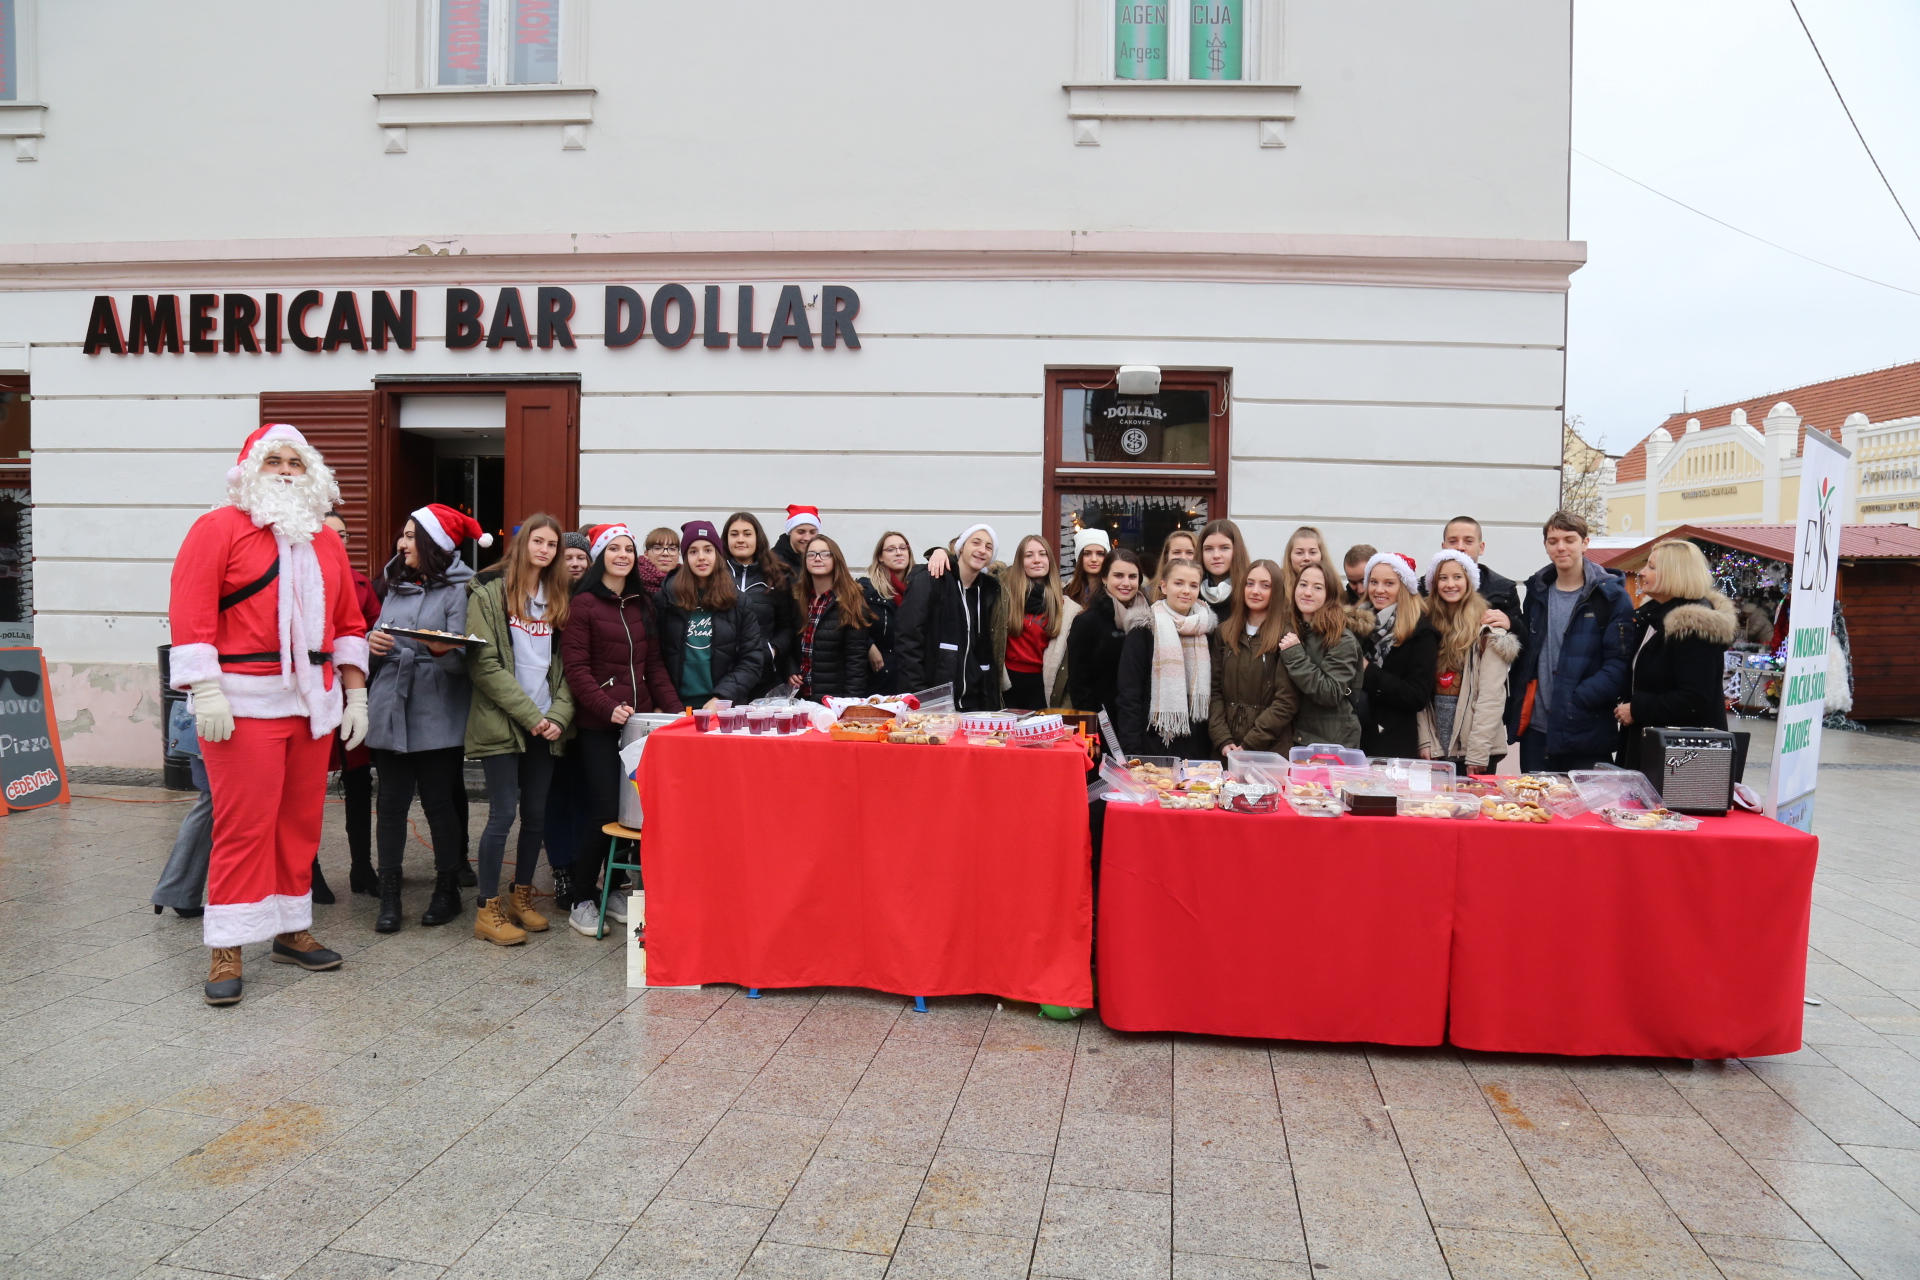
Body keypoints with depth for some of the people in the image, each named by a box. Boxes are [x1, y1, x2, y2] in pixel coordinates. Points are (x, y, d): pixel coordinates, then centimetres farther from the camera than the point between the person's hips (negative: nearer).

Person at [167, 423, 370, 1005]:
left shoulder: (325, 542, 16)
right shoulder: (219, 528, -1)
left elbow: (348, 623, 16)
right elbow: (190, 612, -10)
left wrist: (355, 694, 11)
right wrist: (205, 691, -17)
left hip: (314, 704, 6)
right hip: (245, 703, -5)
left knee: (300, 821, 11)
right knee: (243, 825, -4)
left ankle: (291, 932, 22)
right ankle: (225, 951, 6)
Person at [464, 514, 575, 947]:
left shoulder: (559, 599, 13)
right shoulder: (488, 596, -2)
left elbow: (566, 666, 11)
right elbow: (483, 666, -10)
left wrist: (558, 715, -5)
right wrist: (530, 715, -14)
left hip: (545, 727, 5)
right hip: (501, 725, -5)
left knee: (536, 814, 9)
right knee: (503, 814, -4)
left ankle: (521, 896, 24)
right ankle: (489, 909, 6)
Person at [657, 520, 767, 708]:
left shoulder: (738, 599, 1)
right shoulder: (667, 597, 1)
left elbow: (752, 660, -1)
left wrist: (721, 697, -11)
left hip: (725, 708, 0)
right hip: (677, 707, 0)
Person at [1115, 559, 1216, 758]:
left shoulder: (1208, 630, 8)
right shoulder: (1143, 632, -4)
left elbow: (1213, 691, 13)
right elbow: (1128, 695, -7)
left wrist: (1217, 743, 6)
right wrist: (1131, 751, -14)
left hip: (1197, 748, 4)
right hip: (1153, 747, -4)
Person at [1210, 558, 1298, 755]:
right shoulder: (1224, 632, 8)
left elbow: (1286, 702, -10)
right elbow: (1215, 691, 4)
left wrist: (1248, 745, -14)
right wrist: (1223, 741, -8)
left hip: (1272, 751, -3)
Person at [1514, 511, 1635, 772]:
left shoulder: (1611, 596, -4)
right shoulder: (1537, 591, 11)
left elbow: (1619, 665, -10)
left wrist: (1577, 699, -19)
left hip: (1587, 733, -4)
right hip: (1535, 729, 4)